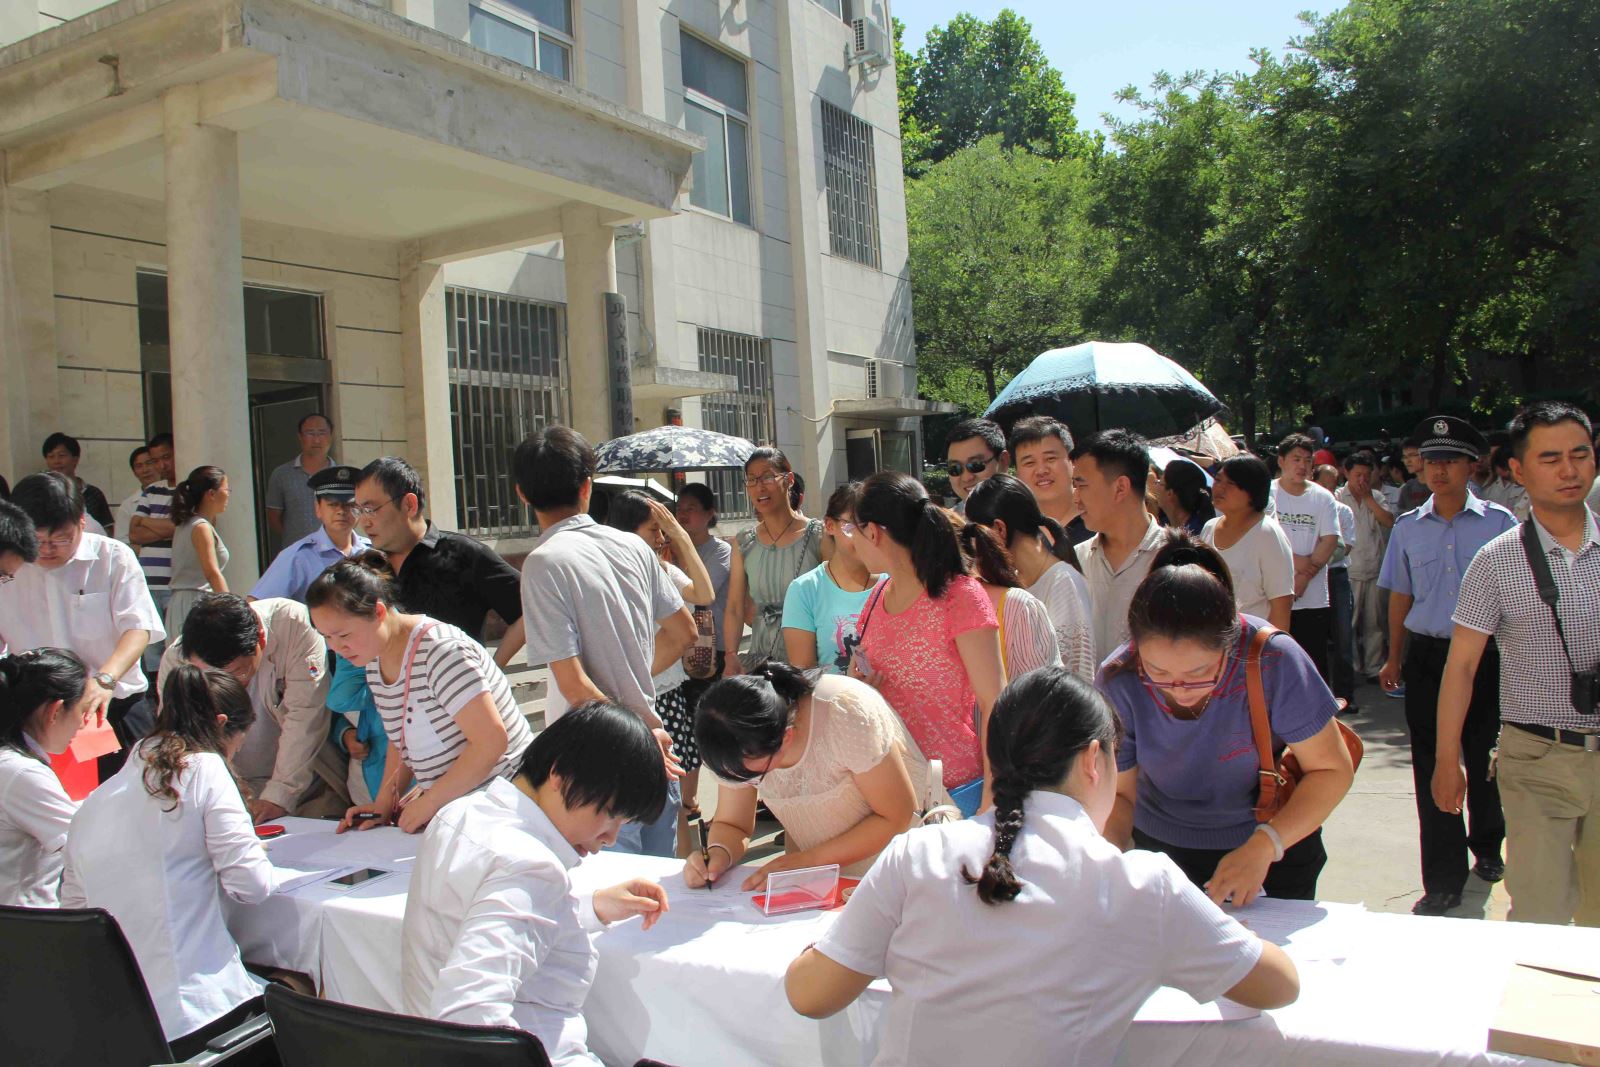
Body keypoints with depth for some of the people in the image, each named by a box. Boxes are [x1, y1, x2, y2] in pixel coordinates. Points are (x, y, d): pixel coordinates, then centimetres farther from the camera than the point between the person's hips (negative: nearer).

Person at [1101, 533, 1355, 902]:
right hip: (1160, 844, 1)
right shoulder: (1118, 682, -25)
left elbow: (1331, 769, -20)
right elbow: (1118, 793, -14)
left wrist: (1264, 846, -32)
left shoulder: (1274, 661, -30)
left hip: (1277, 845, -1)